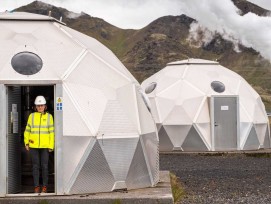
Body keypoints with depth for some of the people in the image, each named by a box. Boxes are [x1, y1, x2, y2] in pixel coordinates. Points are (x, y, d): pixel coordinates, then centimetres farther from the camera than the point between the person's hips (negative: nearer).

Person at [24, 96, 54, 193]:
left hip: (45, 146, -1)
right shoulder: (32, 116, 5)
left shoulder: (49, 116, 3)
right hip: (33, 146, 1)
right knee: (35, 166, 3)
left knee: (44, 166, 1)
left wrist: (51, 145, -3)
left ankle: (44, 186, 10)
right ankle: (36, 186, 9)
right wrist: (26, 142, 1)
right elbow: (27, 130, 9)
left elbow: (51, 132, 2)